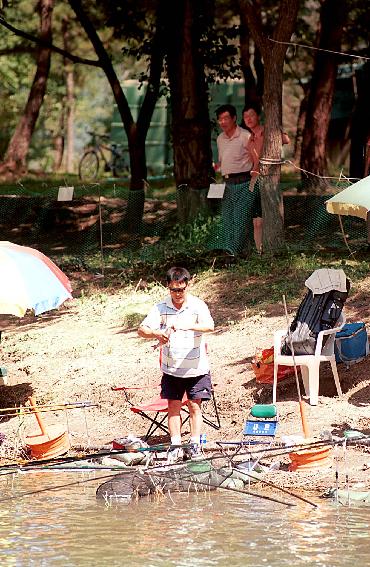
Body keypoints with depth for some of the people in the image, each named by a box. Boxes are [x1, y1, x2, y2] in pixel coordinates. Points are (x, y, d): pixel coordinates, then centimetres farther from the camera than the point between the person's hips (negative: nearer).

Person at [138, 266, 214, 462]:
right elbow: (142, 330, -9)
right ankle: (176, 446, 7)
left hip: (196, 367, -2)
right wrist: (157, 333, -31)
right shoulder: (161, 308, -4)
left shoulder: (197, 305, -11)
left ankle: (195, 444, 11)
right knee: (173, 405, 4)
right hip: (171, 369, 2)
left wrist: (187, 326, -45)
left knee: (195, 405, 4)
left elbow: (210, 326, -29)